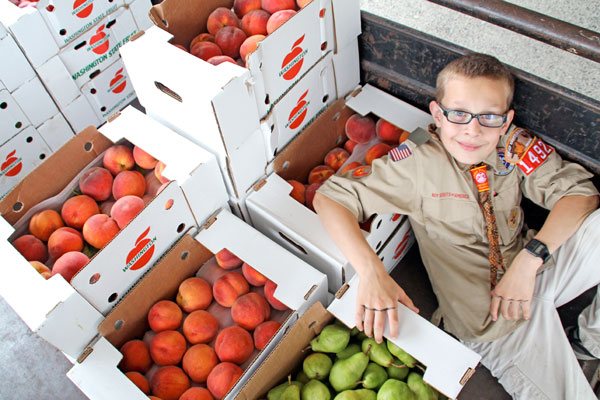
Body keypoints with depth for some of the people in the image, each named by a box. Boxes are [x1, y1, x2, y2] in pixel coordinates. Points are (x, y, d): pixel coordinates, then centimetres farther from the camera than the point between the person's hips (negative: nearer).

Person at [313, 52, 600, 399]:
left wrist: (530, 258, -26)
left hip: (536, 272, 5)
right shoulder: (419, 162, -18)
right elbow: (330, 197, -21)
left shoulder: (515, 148, -9)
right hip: (489, 315, -4)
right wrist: (371, 272, -36)